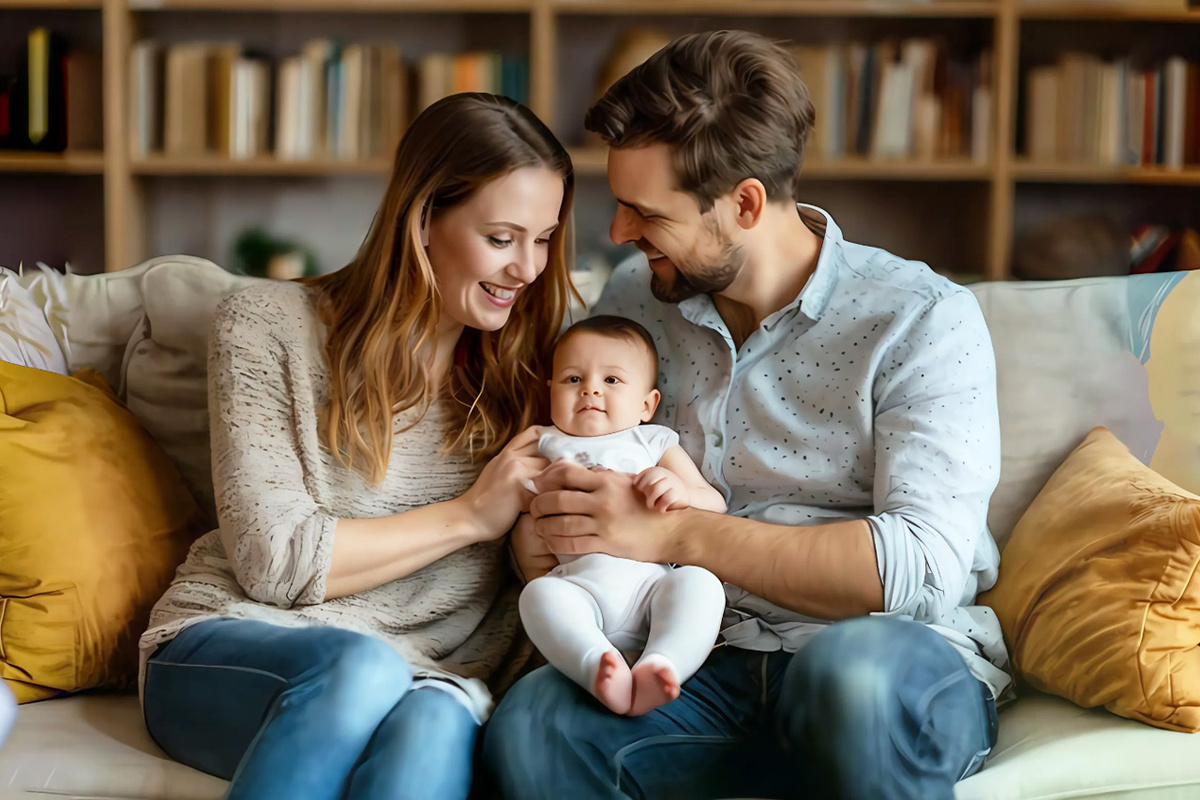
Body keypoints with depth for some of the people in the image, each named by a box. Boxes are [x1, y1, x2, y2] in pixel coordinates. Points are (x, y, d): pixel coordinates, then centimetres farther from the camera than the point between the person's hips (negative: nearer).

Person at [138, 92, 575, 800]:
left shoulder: (523, 368, 11)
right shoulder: (268, 327, -1)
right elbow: (274, 559, -9)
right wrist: (469, 516, -8)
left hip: (429, 681, 2)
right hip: (230, 650, -2)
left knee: (435, 725, -36)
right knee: (361, 667, -38)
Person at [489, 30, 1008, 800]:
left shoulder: (925, 319, -5)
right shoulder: (632, 306, 11)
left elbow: (924, 565, -16)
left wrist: (672, 532, -17)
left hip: (908, 657, -3)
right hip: (712, 667, 4)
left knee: (853, 669, -39)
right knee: (530, 725, -27)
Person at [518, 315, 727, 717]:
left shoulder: (655, 442, 22)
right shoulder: (546, 445, 27)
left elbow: (715, 505, 13)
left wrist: (682, 492, -9)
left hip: (650, 580, 0)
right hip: (579, 585, 0)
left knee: (699, 582, -29)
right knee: (538, 594, -30)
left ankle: (659, 666, -49)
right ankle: (598, 666, -48)